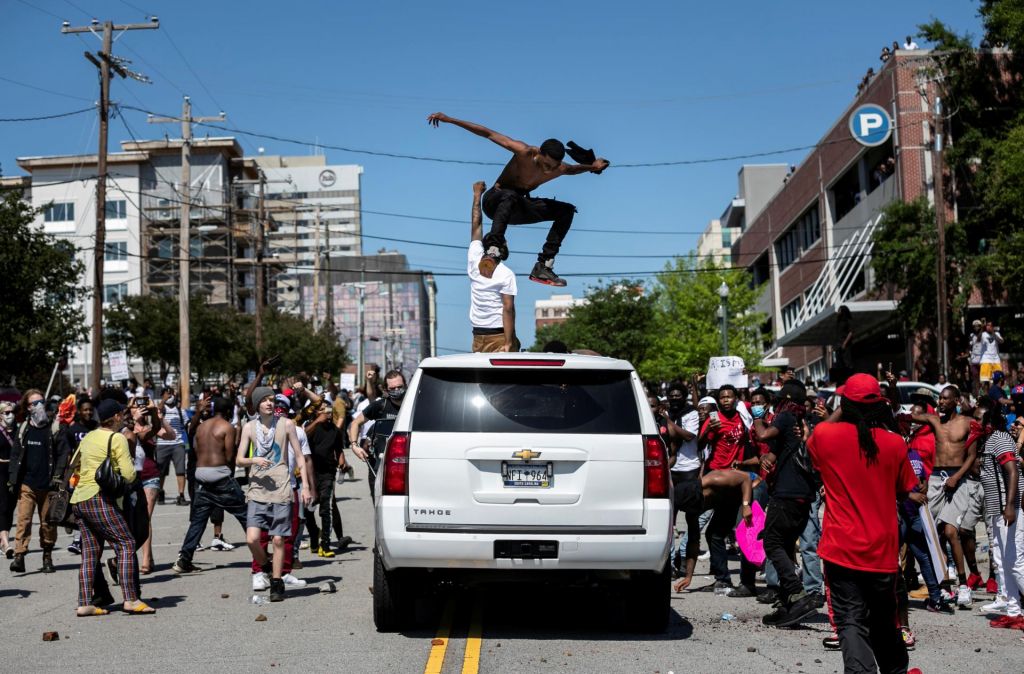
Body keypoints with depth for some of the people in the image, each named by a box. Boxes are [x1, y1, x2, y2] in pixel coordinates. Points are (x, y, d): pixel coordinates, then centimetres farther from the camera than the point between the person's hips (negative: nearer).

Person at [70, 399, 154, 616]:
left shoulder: (88, 437, 17)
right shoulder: (117, 438, -6)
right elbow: (129, 475, -12)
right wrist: (132, 463, 7)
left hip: (78, 499, 8)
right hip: (98, 499, -8)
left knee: (90, 552, 9)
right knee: (126, 544, -7)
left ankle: (84, 603, 5)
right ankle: (131, 599, -15)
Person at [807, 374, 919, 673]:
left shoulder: (826, 435, -10)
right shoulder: (895, 443, -5)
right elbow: (903, 491, 7)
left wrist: (840, 411, 16)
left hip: (841, 549, -3)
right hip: (882, 551, 3)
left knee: (851, 623, -2)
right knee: (884, 622, 22)